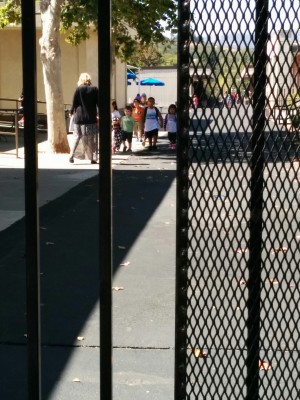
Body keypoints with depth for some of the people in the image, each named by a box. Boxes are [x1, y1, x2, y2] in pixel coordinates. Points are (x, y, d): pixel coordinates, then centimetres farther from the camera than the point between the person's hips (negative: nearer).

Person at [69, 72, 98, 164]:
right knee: (90, 139, 6)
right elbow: (99, 103, 1)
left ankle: (71, 156, 3)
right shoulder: (94, 89, 1)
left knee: (76, 137, 10)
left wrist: (72, 112, 16)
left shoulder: (78, 89, -1)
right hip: (91, 118, 0)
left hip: (79, 117, 0)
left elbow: (74, 103, -1)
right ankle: (91, 158, 5)